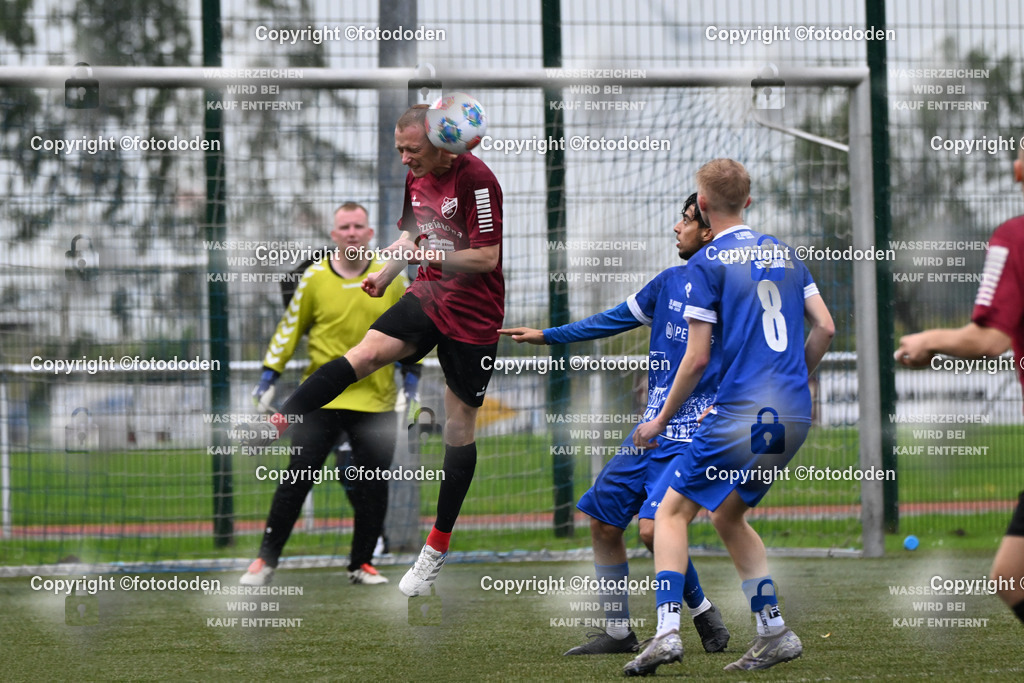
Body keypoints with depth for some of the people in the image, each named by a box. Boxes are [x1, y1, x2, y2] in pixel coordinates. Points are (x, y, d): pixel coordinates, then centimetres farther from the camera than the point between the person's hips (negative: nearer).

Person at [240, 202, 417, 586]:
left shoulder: (390, 276, 3)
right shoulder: (315, 277, -1)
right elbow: (290, 327, 7)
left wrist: (411, 379, 5)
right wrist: (270, 376, 2)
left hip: (376, 399, 2)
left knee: (373, 486, 3)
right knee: (298, 478, -6)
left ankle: (361, 564, 17)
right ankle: (267, 558, 3)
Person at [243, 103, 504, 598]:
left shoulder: (476, 180, -20)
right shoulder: (417, 177, 5)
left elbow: (487, 257, -22)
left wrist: (425, 255, -26)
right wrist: (386, 274, 11)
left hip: (472, 316, -6)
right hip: (427, 297, 6)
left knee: (459, 427, 3)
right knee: (365, 353, -21)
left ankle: (437, 548, 11)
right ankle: (276, 424, -31)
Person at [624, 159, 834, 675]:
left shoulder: (707, 263, -5)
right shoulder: (784, 253, 13)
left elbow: (697, 357, -8)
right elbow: (825, 328, 11)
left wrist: (661, 421, 2)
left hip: (741, 415, -6)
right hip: (794, 416, 6)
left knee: (672, 512, 3)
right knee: (728, 516, 22)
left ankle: (667, 630, -13)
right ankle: (774, 632, 13)